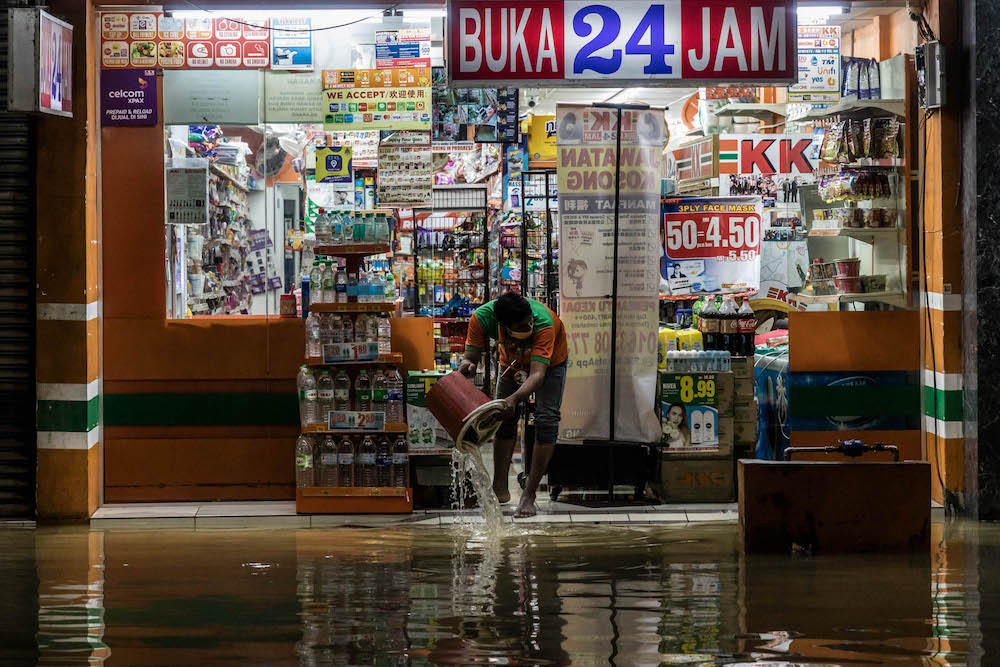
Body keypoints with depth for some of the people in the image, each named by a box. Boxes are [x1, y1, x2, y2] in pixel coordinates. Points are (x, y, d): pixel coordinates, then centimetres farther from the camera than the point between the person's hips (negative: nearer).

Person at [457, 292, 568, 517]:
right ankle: (500, 489, 10)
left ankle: (529, 496, -11)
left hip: (550, 361, -3)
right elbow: (471, 354, -26)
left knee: (546, 420, -14)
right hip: (513, 360, 3)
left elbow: (537, 374, -51)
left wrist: (514, 399, -67)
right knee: (504, 419, -1)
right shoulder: (482, 317, -36)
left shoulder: (543, 323, -45)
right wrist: (467, 364, -51)